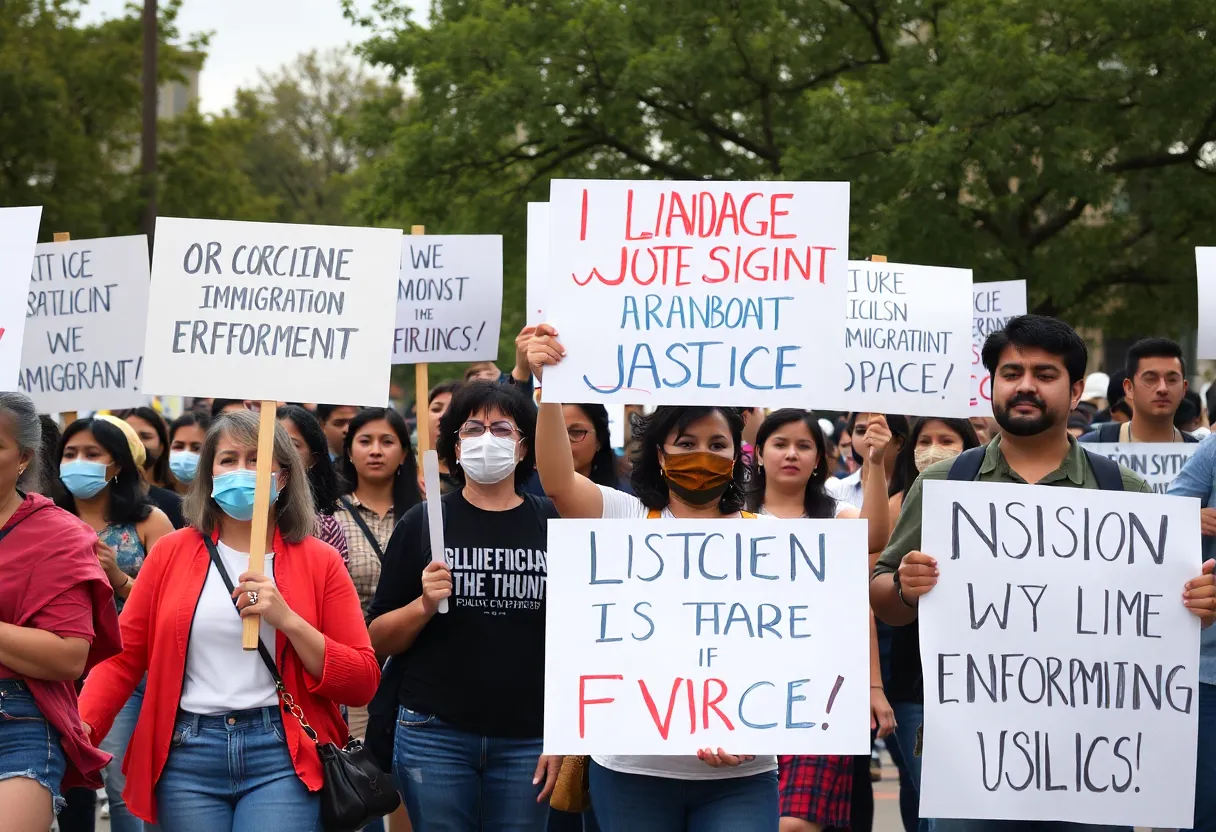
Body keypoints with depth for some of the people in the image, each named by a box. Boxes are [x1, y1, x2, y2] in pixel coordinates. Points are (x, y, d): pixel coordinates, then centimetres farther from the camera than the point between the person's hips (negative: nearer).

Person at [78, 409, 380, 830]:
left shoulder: (319, 560, 5)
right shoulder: (172, 553, 9)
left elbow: (362, 683, 1)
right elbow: (122, 657, 8)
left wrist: (289, 620, -11)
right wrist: (80, 725, -10)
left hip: (282, 755, -2)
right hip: (187, 754, 2)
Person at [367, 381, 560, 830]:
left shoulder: (554, 524, 3)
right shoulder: (423, 522, 2)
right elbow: (378, 640, 3)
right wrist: (424, 605, -15)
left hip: (526, 741, 1)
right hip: (434, 736, 0)